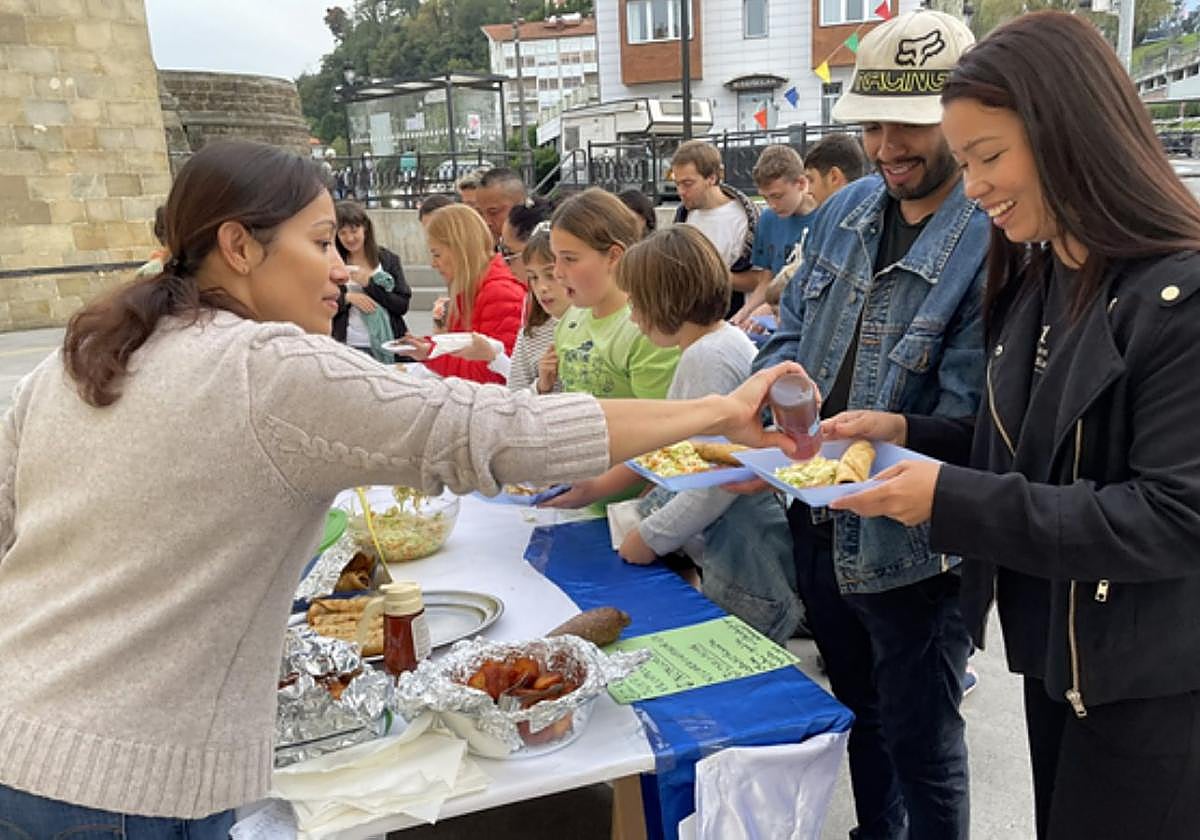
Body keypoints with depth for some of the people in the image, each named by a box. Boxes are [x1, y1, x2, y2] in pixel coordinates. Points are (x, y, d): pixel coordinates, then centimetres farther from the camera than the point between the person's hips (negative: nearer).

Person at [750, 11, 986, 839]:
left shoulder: (995, 245, -21)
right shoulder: (845, 211, 1)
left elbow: (960, 425, -22)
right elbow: (793, 332, 9)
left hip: (911, 548, -7)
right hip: (821, 528, 7)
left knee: (920, 747, 13)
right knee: (861, 714, 27)